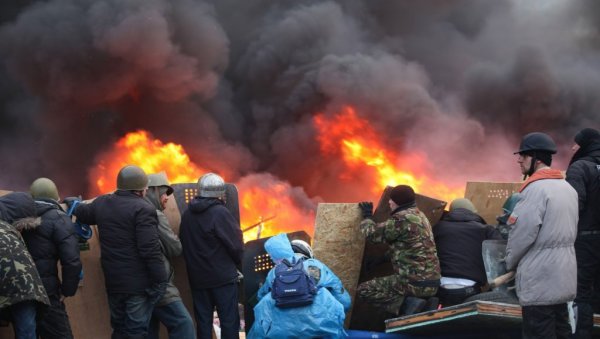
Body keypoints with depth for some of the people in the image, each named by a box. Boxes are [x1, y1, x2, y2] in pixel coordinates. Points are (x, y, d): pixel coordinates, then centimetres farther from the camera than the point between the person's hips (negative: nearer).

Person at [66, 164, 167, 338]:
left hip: (113, 281, 7)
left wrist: (71, 203, 53)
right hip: (138, 283, -7)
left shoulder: (101, 203, 8)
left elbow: (83, 213, 31)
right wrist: (160, 280, -17)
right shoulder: (143, 209, -16)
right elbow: (150, 250, -23)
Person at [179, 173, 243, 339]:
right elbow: (236, 244, -13)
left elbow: (185, 244, 8)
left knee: (203, 320, 11)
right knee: (229, 320, 2)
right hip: (222, 276, -6)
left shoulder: (187, 214, 4)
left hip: (197, 277, 6)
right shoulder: (220, 212, -14)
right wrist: (236, 262, 6)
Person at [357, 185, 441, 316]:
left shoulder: (402, 218, -15)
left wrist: (367, 216, 11)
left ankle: (405, 304, -13)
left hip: (415, 282, -9)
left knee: (363, 290, 1)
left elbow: (373, 233, -7)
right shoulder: (419, 215, 13)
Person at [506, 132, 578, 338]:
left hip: (540, 279, -9)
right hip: (564, 276, 9)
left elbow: (522, 233, -18)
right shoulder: (568, 187, 12)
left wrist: (510, 262, -1)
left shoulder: (536, 189, -16)